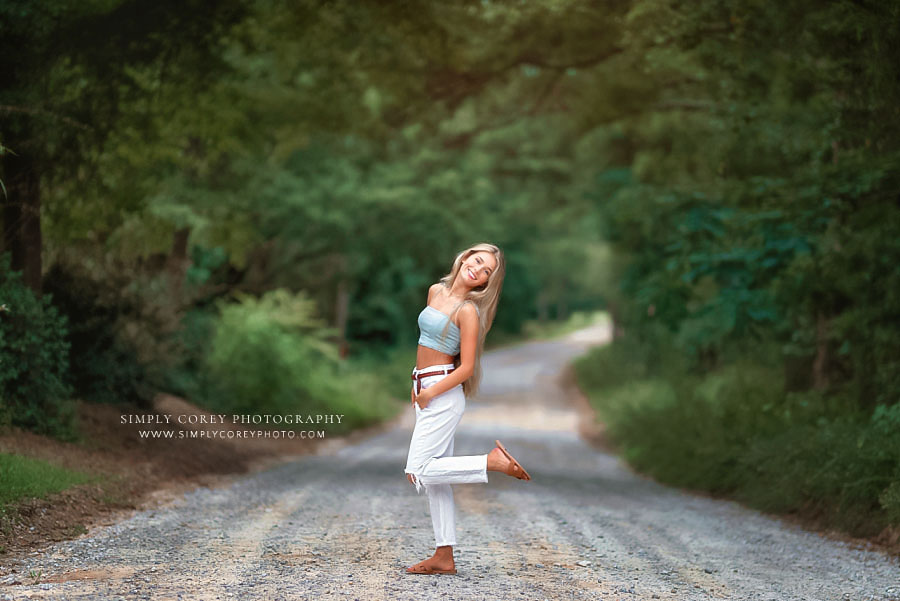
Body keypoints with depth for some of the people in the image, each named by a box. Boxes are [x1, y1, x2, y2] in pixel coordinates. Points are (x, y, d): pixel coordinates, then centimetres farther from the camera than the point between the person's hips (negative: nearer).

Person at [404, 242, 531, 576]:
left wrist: (431, 393, -12)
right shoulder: (436, 291, 10)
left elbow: (467, 367, -15)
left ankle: (493, 461, -7)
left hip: (443, 393, -8)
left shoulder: (468, 311, -13)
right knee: (434, 478, 8)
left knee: (418, 472, -12)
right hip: (426, 391, 8)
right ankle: (444, 558, 11)